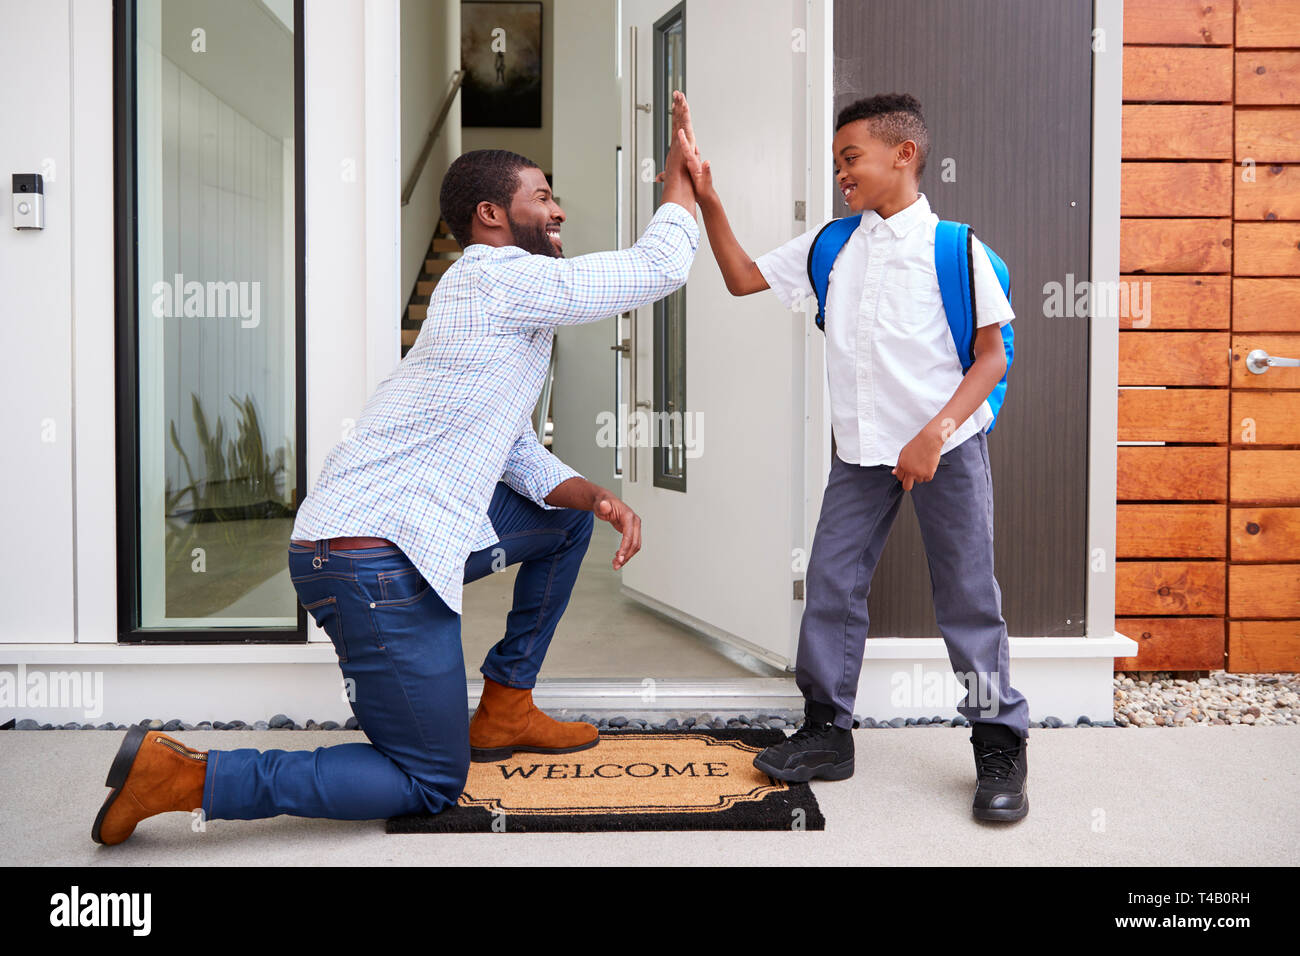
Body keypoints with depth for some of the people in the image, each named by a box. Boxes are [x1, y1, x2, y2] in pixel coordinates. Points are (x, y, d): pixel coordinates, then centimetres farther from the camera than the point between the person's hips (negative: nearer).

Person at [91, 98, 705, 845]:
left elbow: (521, 458, 19)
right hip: (380, 562, -10)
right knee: (433, 786, 2)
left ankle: (505, 708, 26)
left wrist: (599, 498, 2)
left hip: (405, 531, 10)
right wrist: (681, 181, 11)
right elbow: (658, 268, -6)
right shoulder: (502, 279, -10)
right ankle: (183, 775, 2)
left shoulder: (499, 305, 21)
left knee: (568, 514, 22)